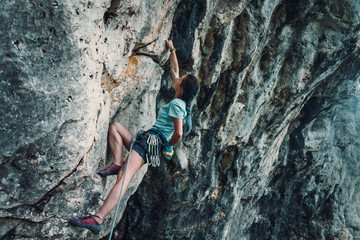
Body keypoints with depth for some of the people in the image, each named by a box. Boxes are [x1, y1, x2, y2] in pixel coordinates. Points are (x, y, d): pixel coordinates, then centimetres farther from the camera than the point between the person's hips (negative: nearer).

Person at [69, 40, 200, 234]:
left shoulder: (176, 104, -10)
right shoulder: (181, 101, 18)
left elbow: (178, 133, -20)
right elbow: (174, 70, 31)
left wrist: (168, 145, -2)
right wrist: (172, 50, 38)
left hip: (151, 141, -11)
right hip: (146, 141, 11)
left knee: (124, 177, -26)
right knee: (114, 126, 17)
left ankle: (98, 219, -38)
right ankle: (117, 164, -4)